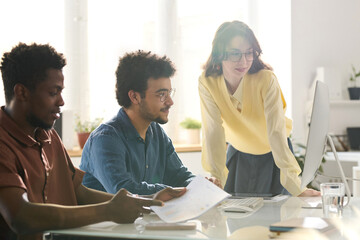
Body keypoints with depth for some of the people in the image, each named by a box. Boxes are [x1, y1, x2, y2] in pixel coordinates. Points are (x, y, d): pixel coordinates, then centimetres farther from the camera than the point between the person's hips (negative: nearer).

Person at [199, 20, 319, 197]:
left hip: (273, 154, -2)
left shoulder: (266, 79, -28)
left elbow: (276, 131, -33)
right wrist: (217, 181, -30)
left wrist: (294, 188, -39)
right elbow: (213, 132, -23)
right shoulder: (207, 83, -21)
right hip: (238, 152, 2)